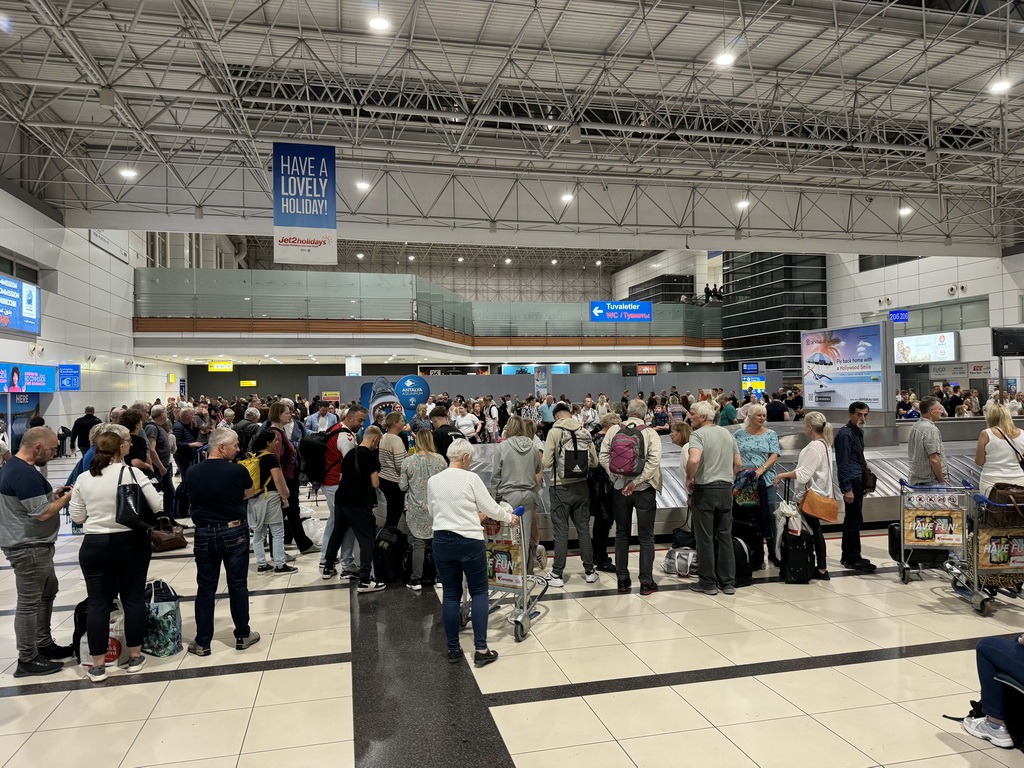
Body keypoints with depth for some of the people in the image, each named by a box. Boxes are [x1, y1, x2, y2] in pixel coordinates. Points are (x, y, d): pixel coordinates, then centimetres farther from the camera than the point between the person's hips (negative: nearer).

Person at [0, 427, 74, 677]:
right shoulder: (25, 474, -24)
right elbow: (42, 513, -24)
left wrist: (54, 494, 9)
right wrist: (66, 498, -10)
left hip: (35, 545, 11)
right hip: (28, 548, -11)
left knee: (47, 592, 20)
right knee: (29, 603, -1)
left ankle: (44, 644, 32)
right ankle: (27, 660, 10)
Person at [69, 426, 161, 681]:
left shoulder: (83, 479, 0)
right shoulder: (131, 473, -11)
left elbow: (77, 517, 5)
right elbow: (157, 506, -13)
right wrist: (137, 513, 8)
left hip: (94, 546, 2)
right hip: (131, 544, -2)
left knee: (98, 603, 8)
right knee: (134, 599, 9)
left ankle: (98, 665, 14)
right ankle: (134, 657, 18)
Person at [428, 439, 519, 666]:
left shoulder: (433, 481, 4)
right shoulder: (471, 478, -10)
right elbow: (491, 508, -5)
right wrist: (510, 518, 15)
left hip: (442, 542, 4)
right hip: (469, 541, -4)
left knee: (450, 594, 12)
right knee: (479, 592, 9)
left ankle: (453, 650, 18)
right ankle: (481, 650, 5)